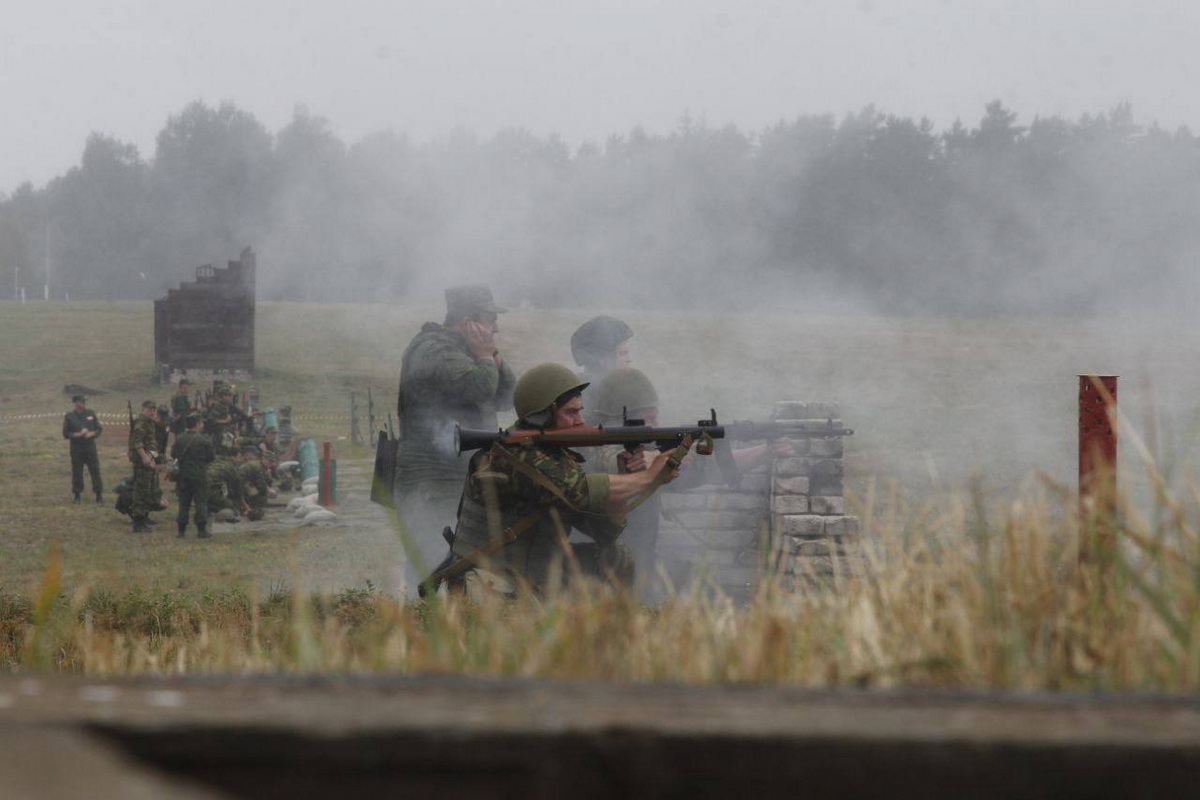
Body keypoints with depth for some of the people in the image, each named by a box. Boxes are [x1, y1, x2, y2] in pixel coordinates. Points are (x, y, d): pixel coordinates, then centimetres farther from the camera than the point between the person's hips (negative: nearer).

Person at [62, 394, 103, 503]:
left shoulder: (91, 414, 6)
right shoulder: (69, 416, -1)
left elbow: (99, 429, 9)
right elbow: (65, 434, -2)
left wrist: (92, 434, -11)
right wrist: (79, 434, -15)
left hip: (90, 448, 2)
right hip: (76, 449, -2)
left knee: (95, 471, -2)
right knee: (77, 473, 2)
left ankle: (99, 494, 4)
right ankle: (77, 495, 15)